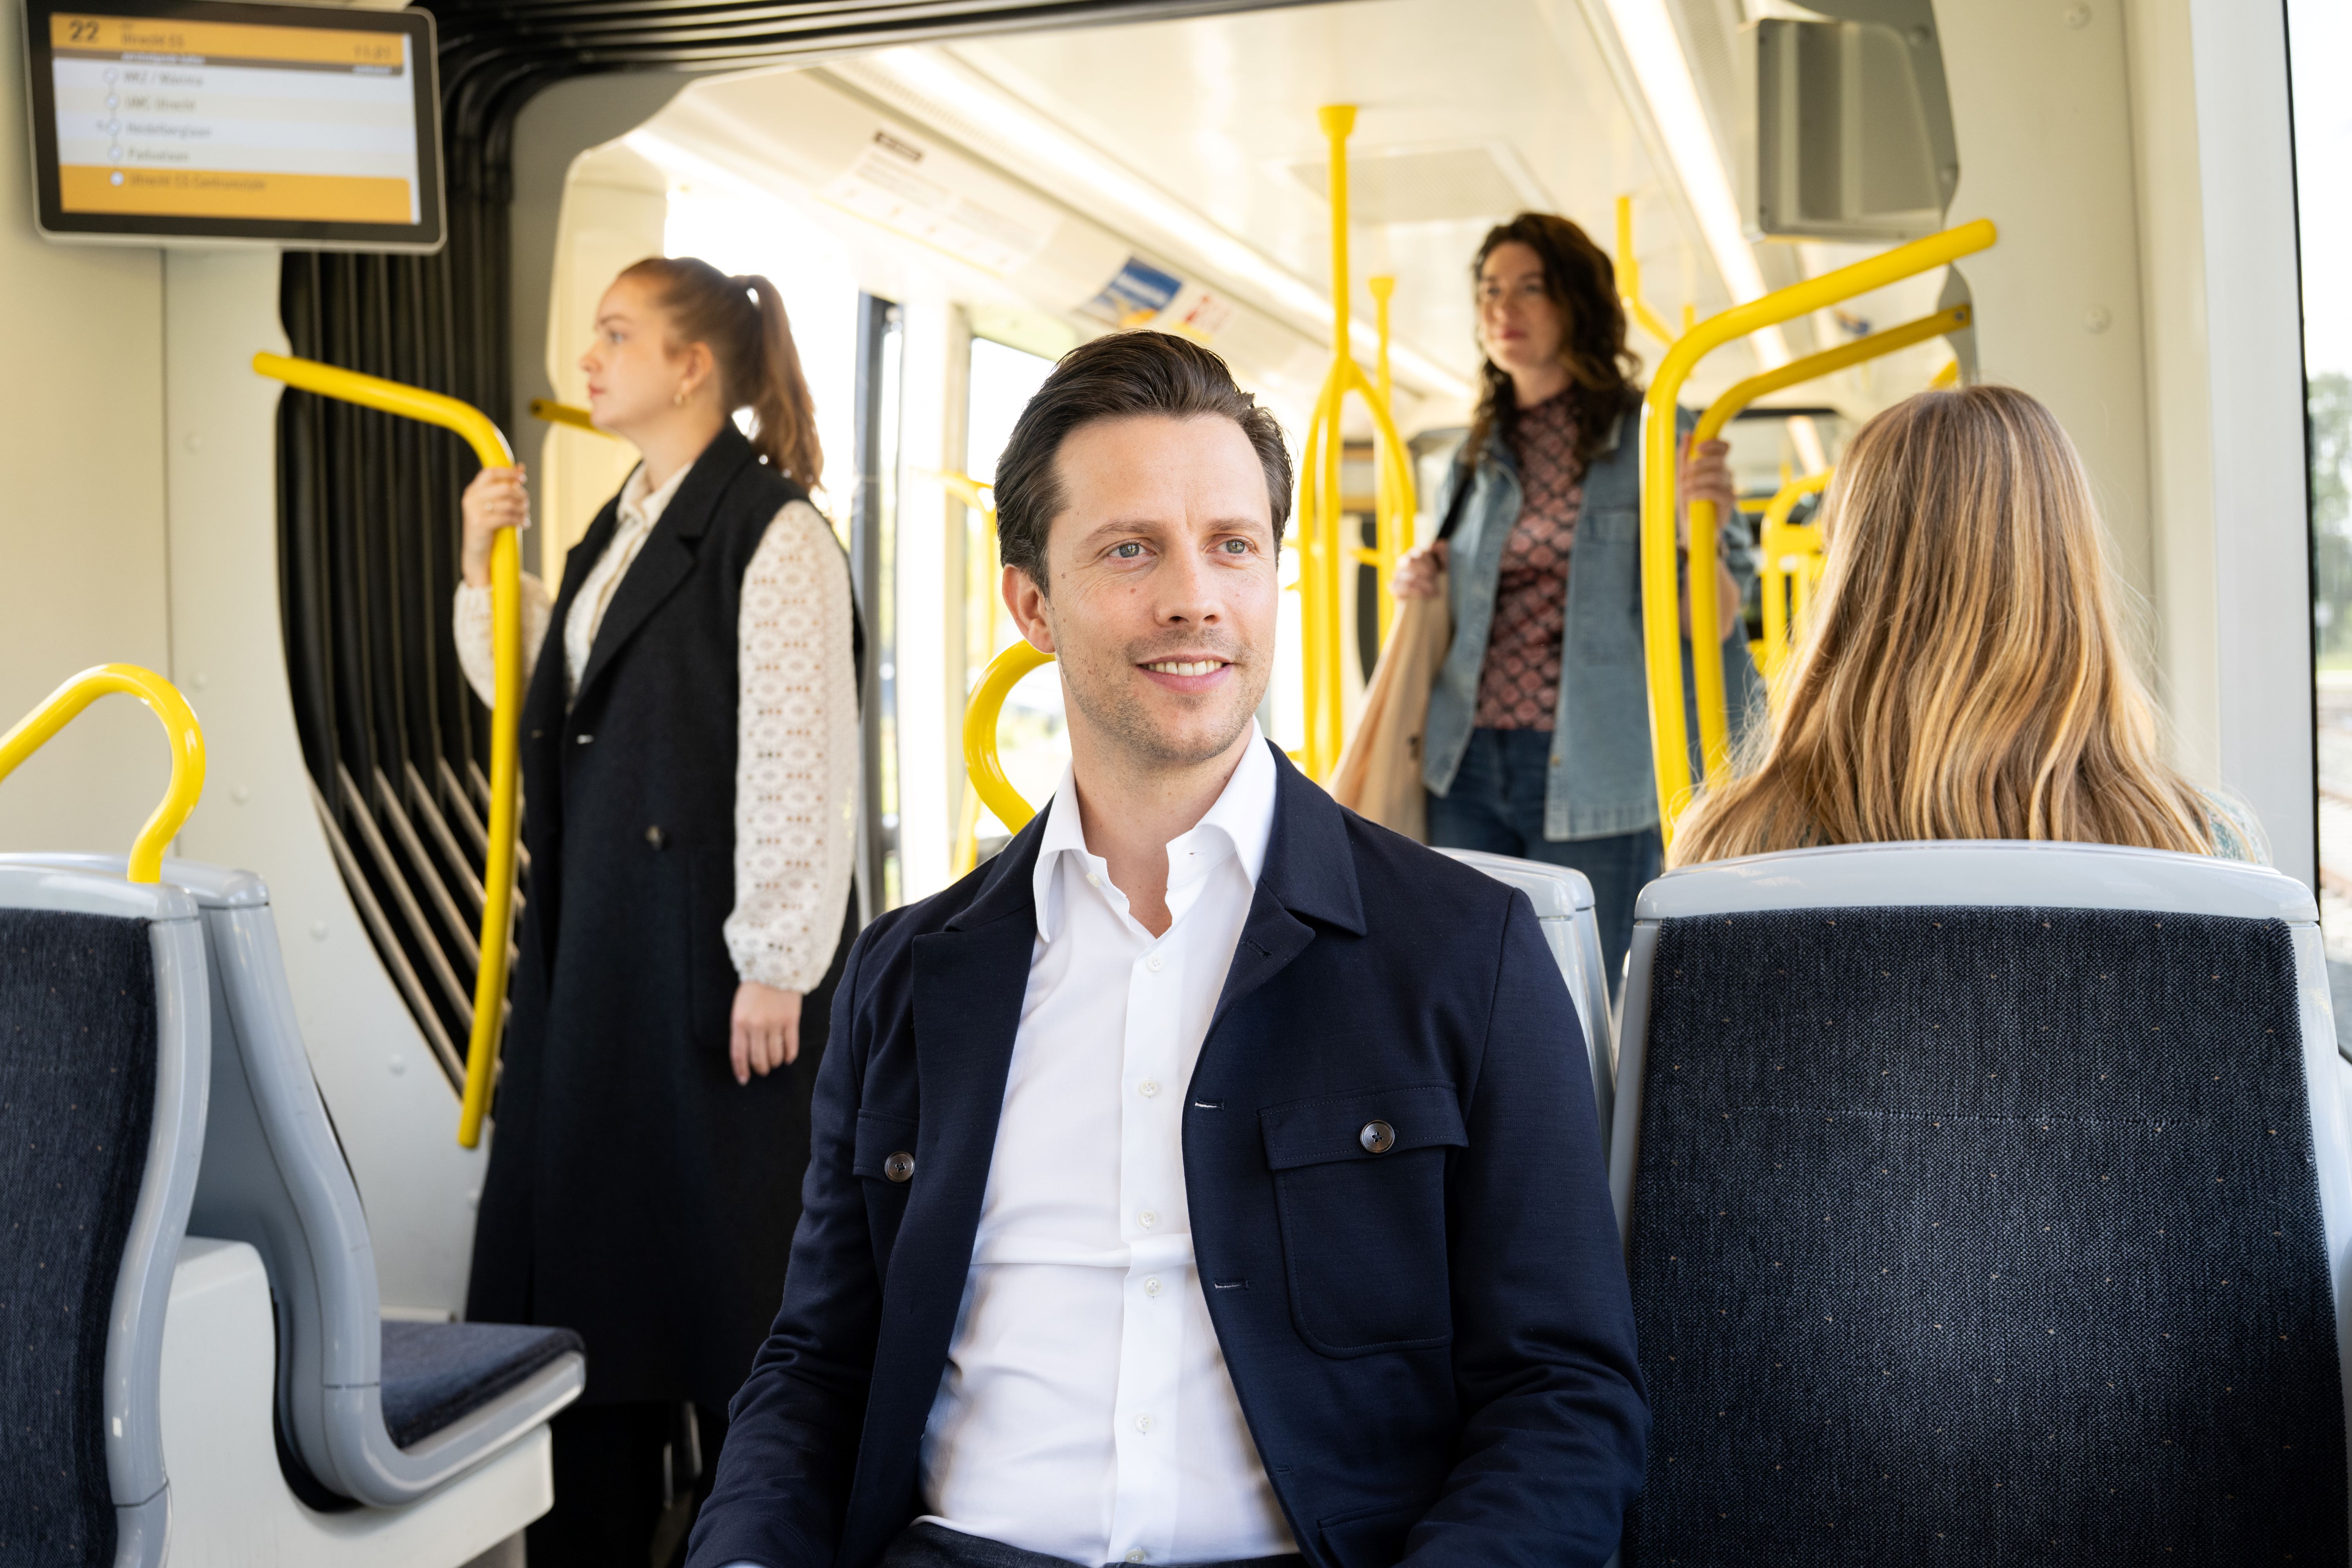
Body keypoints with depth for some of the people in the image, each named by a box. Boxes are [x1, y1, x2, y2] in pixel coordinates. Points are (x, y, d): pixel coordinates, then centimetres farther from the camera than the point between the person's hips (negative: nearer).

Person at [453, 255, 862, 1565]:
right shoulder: (625, 526, 15)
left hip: (713, 945, -9)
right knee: (585, 1222, 13)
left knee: (728, 1240, 2)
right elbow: (537, 697, 21)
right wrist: (488, 565, 10)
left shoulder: (773, 529, -12)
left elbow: (799, 755, -16)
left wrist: (775, 964, -18)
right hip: (598, 937, 9)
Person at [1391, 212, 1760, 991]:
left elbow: (1714, 623, -5)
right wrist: (1422, 588, 5)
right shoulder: (1479, 458, 14)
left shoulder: (1651, 434, 0)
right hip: (1469, 767, 5)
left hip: (1593, 776, -4)